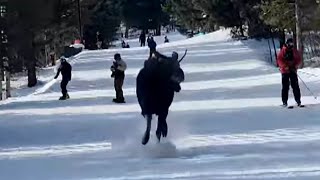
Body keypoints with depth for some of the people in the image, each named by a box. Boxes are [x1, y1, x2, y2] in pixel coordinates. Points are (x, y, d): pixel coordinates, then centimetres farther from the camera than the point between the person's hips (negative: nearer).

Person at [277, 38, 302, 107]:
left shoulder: (295, 51, 8)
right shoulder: (283, 51, -1)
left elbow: (299, 60, 9)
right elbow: (279, 60, -7)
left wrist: (295, 66, -8)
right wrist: (285, 67, -18)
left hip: (293, 71, 2)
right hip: (285, 71, -2)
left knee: (295, 86, -2)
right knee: (285, 87, -2)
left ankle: (298, 100, 2)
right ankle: (284, 102, 1)